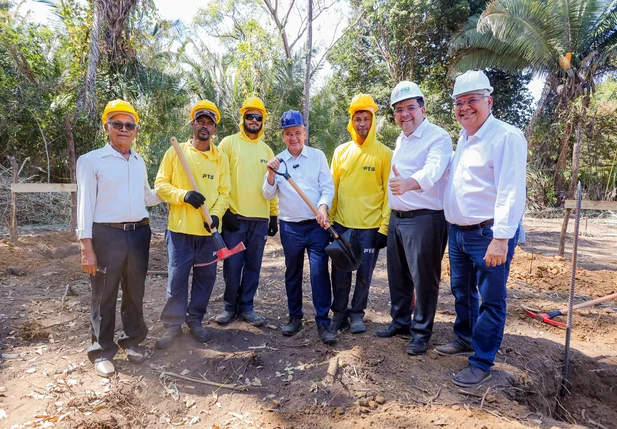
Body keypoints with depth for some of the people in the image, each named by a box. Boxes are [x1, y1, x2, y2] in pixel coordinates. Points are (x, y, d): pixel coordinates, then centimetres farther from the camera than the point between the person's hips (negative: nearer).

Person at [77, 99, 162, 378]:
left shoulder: (139, 162, 13)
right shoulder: (91, 160, -3)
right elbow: (85, 205, -7)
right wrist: (87, 247, -12)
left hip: (139, 233, 5)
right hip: (106, 235, -5)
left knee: (135, 293, 13)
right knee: (104, 296, 4)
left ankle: (132, 340, 30)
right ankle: (102, 351, 18)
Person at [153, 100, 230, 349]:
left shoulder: (221, 158, 7)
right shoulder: (175, 152, 1)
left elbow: (224, 192, 6)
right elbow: (160, 185, 0)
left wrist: (216, 214, -11)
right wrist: (183, 194, -17)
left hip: (209, 231, 2)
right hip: (180, 228, -2)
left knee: (205, 277, 10)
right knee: (177, 277, 1)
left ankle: (195, 319, 28)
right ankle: (173, 324, 18)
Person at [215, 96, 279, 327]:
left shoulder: (267, 150, 14)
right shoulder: (229, 143, 2)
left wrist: (274, 215, 11)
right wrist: (224, 209, -11)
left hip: (260, 218, 4)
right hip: (234, 216, -3)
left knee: (253, 266, 8)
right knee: (232, 265, 1)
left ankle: (246, 307, 20)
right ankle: (230, 306, 19)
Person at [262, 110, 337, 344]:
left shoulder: (318, 156, 4)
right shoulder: (277, 161, 6)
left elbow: (328, 186, -1)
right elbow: (268, 194, 1)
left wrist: (323, 207, -19)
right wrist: (271, 174, -17)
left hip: (317, 225, -2)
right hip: (290, 227, 2)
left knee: (320, 272, -5)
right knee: (292, 273, 11)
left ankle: (323, 322, 4)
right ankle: (295, 317, 26)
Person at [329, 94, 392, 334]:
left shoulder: (384, 153, -3)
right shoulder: (341, 151, 6)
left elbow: (389, 192, -3)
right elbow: (332, 187, 10)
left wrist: (384, 227, -7)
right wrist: (328, 218, 6)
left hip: (370, 226, -2)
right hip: (341, 223, 3)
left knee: (364, 273, 7)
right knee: (340, 272, 8)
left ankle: (357, 313, 26)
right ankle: (339, 313, 26)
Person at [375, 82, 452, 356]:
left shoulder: (438, 137, -13)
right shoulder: (401, 140, 15)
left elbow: (433, 170, -32)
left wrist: (409, 183, -51)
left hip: (425, 218, -8)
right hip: (397, 218, 8)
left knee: (424, 279, 2)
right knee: (398, 276, 17)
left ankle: (421, 332, 18)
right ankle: (400, 321, 33)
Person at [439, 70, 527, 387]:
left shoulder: (506, 137, -13)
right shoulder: (463, 138, 14)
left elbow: (511, 193, -20)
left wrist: (501, 239, -25)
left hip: (488, 234, -8)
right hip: (457, 232, 9)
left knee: (491, 300, 4)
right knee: (461, 292, 20)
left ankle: (481, 363, 16)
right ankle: (465, 340, 39)